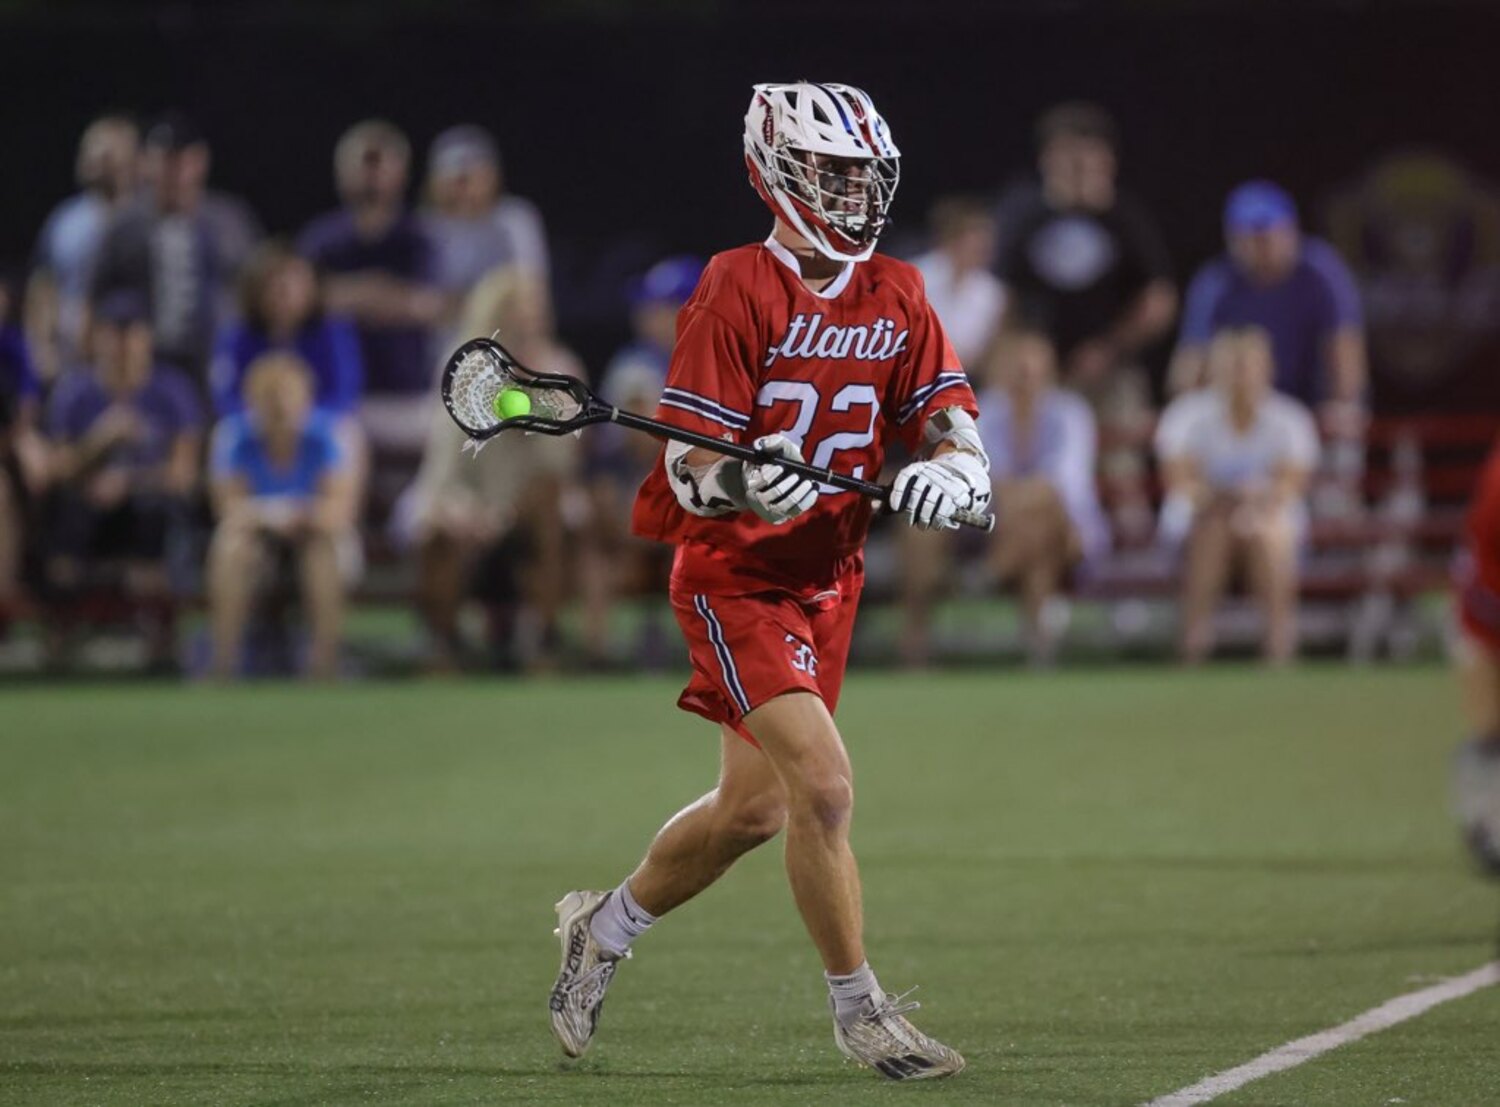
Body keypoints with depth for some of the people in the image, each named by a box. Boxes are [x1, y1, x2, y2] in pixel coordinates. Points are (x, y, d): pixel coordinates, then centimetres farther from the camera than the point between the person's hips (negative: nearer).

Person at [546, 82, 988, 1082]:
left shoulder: (898, 298, 1)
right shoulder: (738, 293, -16)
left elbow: (957, 433, -3)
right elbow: (688, 472, -18)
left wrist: (945, 473, -26)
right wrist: (742, 484, -40)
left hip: (829, 581, 7)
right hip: (734, 578, -7)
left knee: (754, 809, 15)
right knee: (824, 787, -19)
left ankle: (606, 926, 39)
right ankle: (859, 1009, -6)